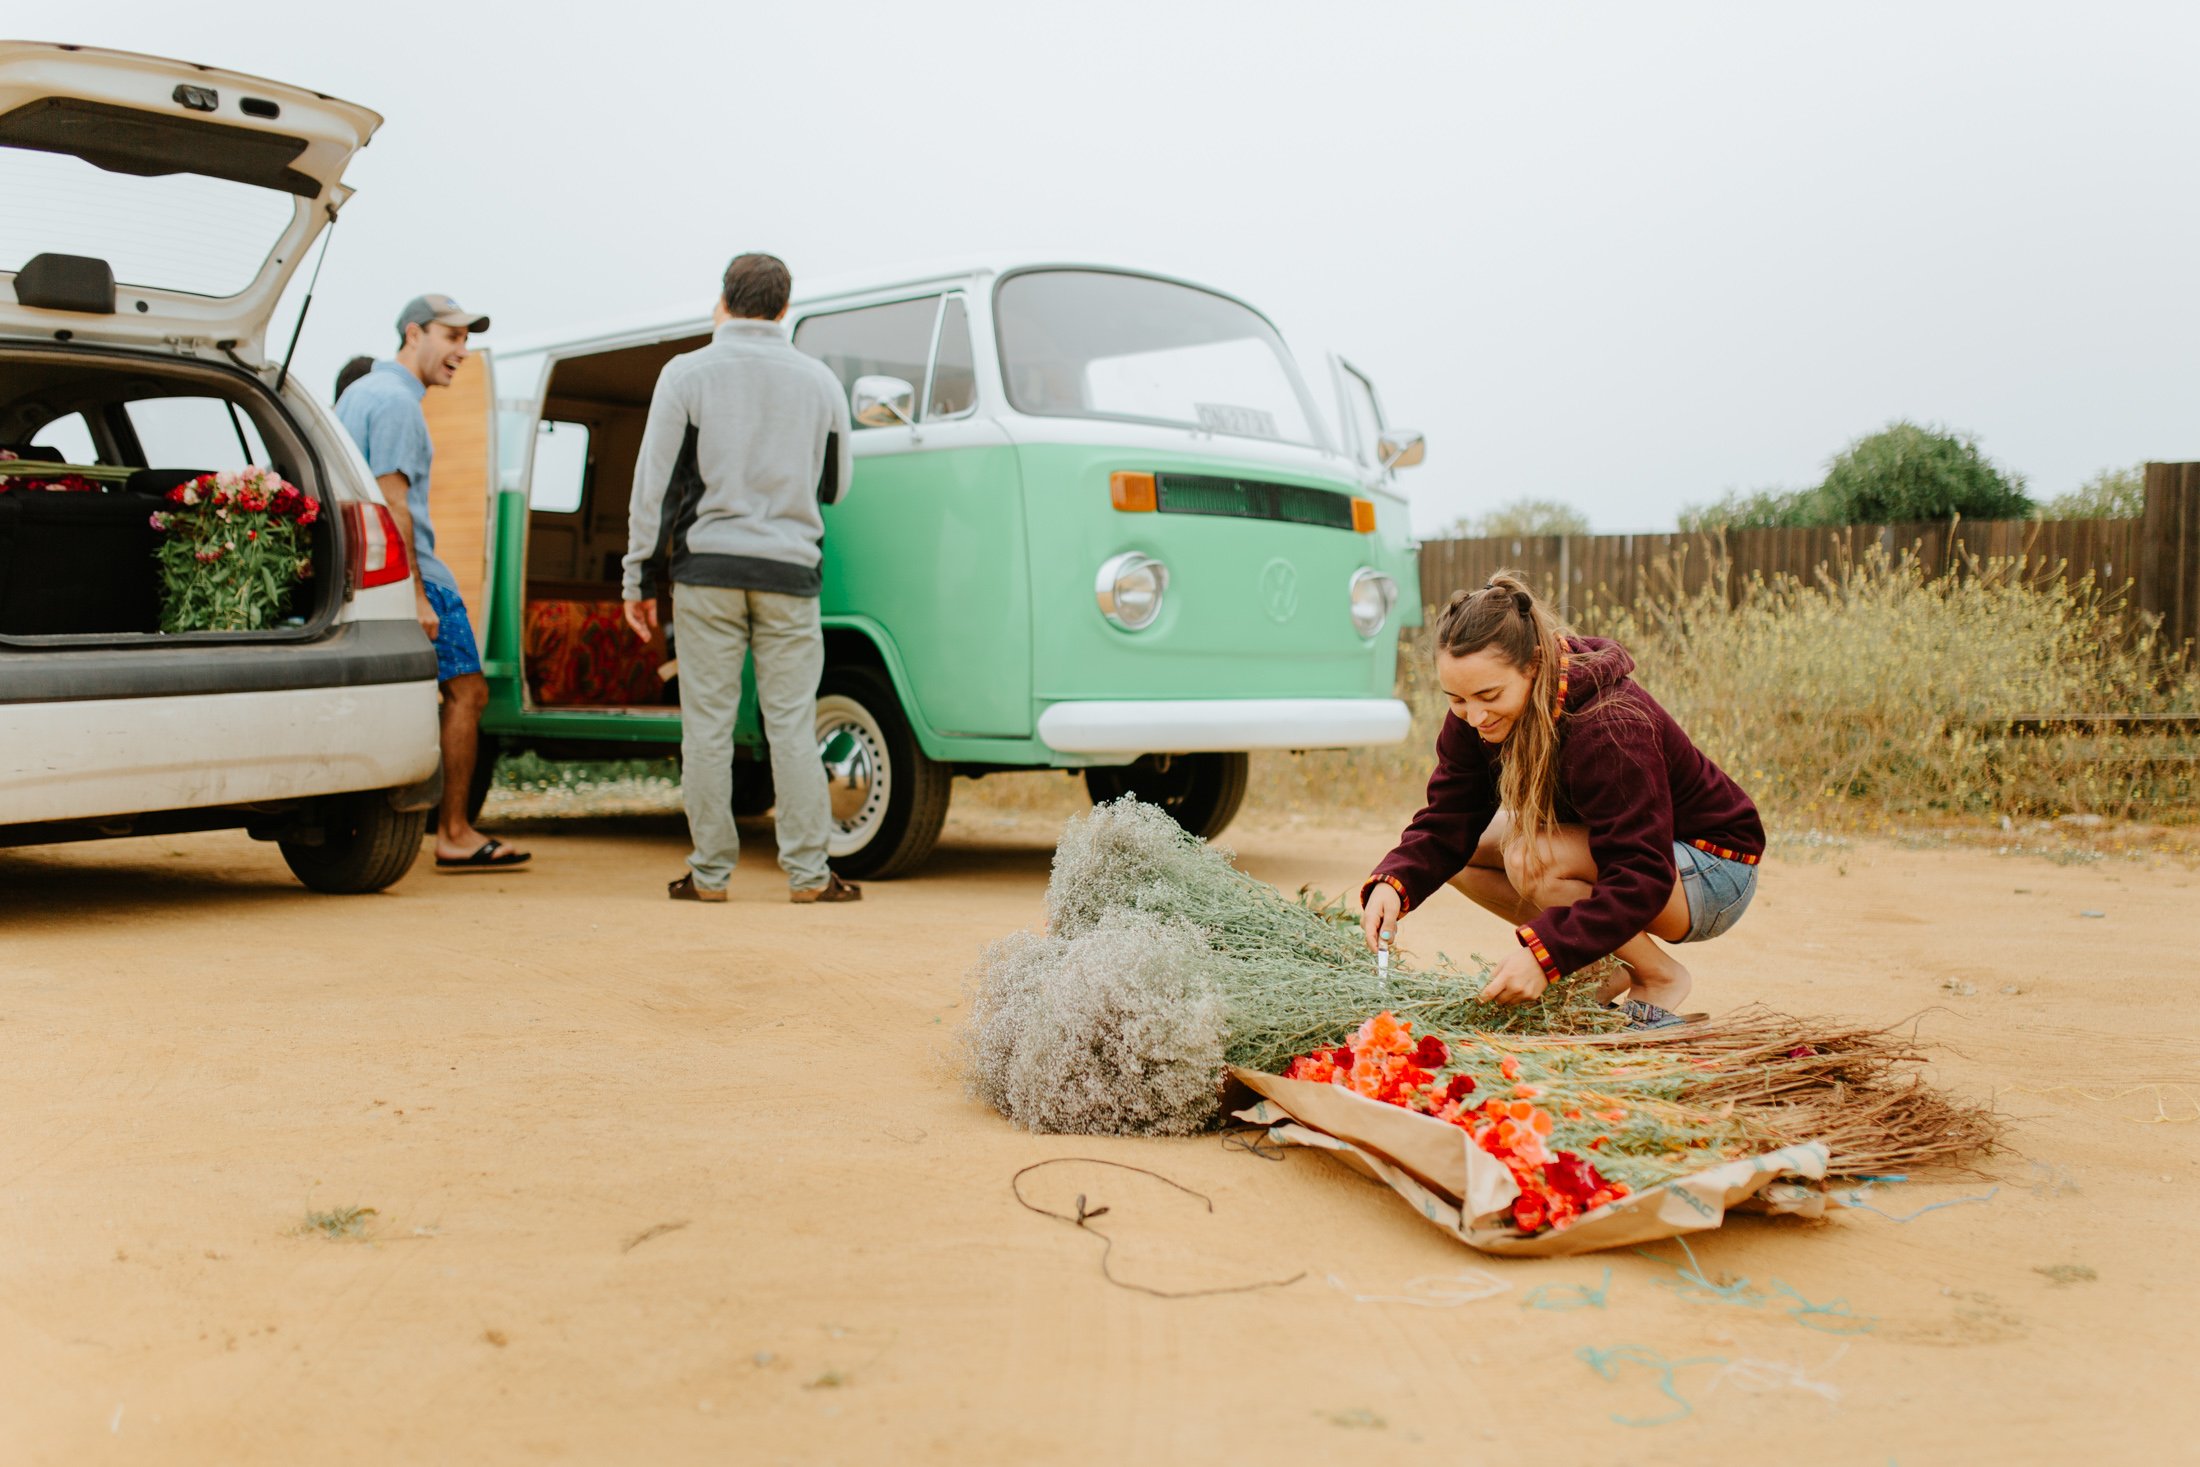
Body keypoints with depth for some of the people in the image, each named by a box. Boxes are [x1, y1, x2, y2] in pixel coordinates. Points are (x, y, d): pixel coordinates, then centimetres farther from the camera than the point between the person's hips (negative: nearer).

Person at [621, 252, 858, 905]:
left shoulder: (688, 373, -1)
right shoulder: (819, 380, 7)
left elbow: (655, 483, -2)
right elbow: (836, 485, 15)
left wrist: (639, 578, 3)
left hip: (708, 567, -1)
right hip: (788, 576, 2)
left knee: (707, 724, 3)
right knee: (792, 722, 3)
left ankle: (710, 872, 6)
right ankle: (808, 871, 2)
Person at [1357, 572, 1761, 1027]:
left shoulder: (1611, 730, -34)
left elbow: (1642, 879, -35)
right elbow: (1446, 824, -11)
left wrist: (1544, 952, -44)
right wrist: (1392, 883, -32)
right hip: (1616, 848, 8)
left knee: (1530, 858, -30)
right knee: (1464, 850, -6)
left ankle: (1660, 977, -7)